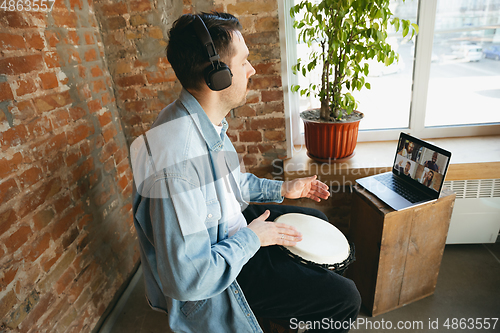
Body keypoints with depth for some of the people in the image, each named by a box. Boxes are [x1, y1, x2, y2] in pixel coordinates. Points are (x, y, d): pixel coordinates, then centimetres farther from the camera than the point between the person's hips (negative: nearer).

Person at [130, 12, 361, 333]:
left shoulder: (209, 122, -3)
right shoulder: (176, 162, -37)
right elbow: (189, 280, -33)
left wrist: (282, 189, 4)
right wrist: (251, 238, -20)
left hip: (233, 229, 9)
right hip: (214, 286, -9)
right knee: (346, 299, -8)